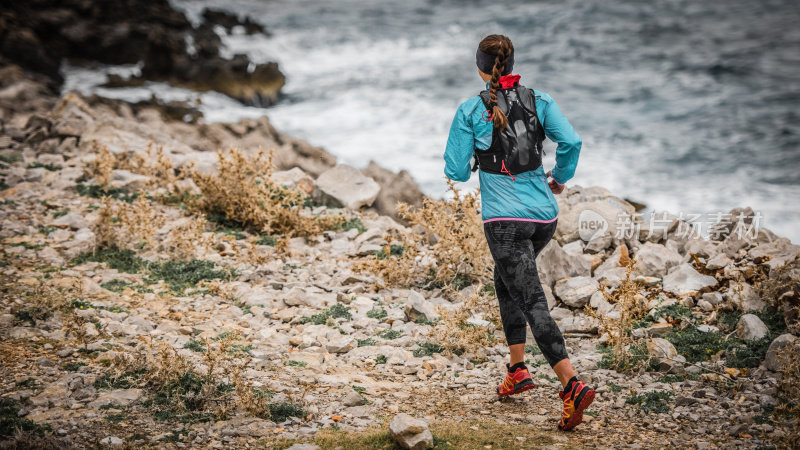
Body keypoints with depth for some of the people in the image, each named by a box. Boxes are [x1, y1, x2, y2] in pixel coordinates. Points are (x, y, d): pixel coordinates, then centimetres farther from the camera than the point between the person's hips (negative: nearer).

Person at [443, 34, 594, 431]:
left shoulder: (471, 111, -6)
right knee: (506, 280, 28)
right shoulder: (539, 102, 3)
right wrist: (559, 178, 9)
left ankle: (573, 385, -23)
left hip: (505, 220, -5)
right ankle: (517, 369, 26)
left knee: (533, 302, -8)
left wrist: (472, 161, 19)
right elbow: (571, 142, -9)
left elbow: (456, 171, -4)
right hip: (545, 216, 5)